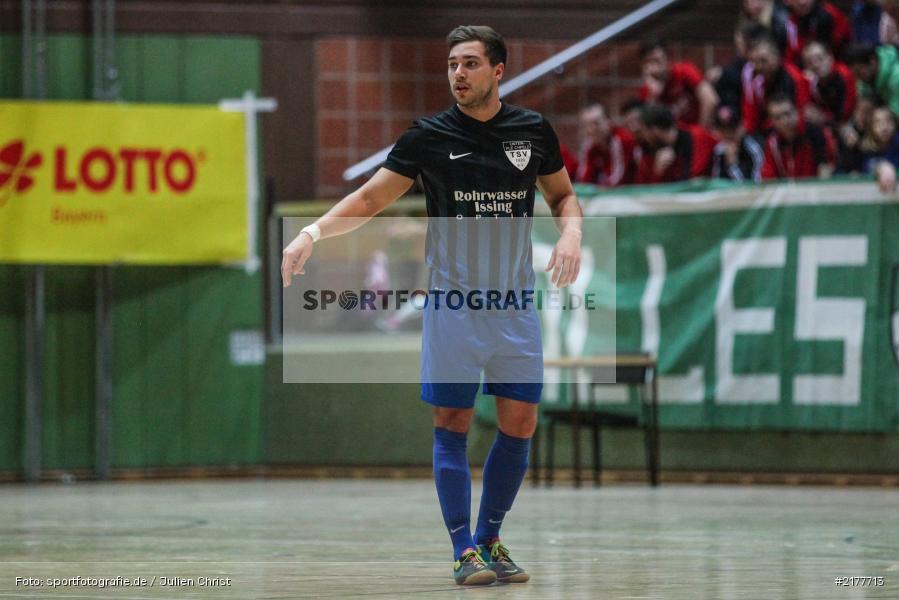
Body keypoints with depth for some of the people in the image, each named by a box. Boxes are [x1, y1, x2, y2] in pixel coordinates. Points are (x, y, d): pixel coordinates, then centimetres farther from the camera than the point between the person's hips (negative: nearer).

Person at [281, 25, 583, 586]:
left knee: (520, 424, 2)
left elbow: (562, 193, 18)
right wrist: (313, 232, -15)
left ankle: (490, 539, 17)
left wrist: (571, 234, -3)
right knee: (452, 424, -3)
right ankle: (465, 551, 3)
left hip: (516, 304, 2)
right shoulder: (430, 135, -3)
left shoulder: (534, 130, 4)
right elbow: (371, 197, -1)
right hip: (451, 303, -2)